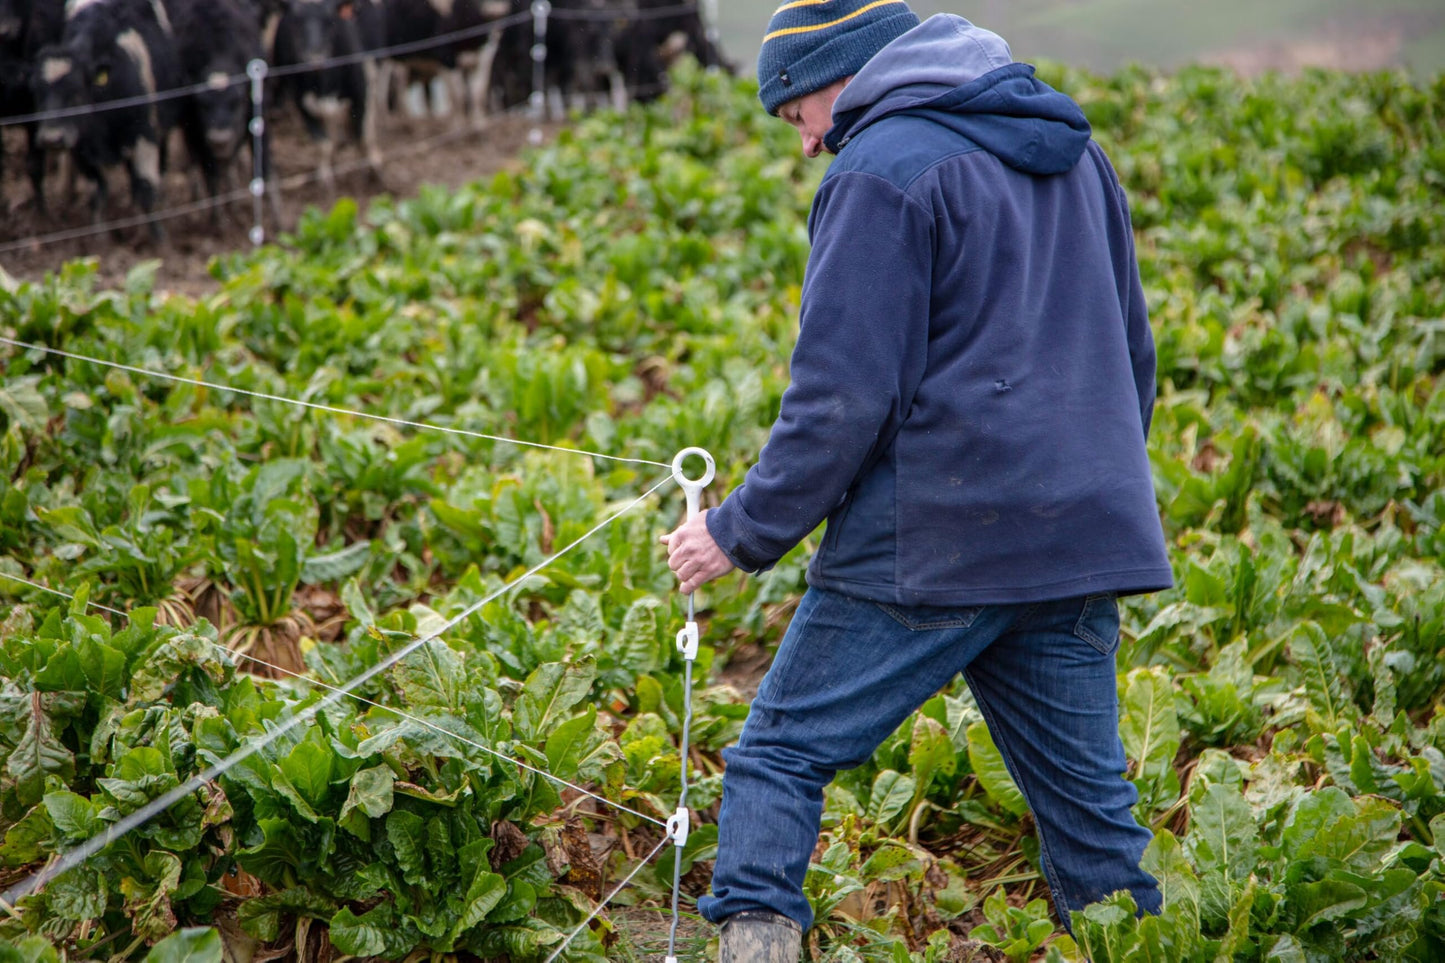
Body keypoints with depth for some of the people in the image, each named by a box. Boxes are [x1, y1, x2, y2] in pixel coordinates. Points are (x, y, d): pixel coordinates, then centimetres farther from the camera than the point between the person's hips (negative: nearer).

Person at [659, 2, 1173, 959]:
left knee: (779, 756, 3)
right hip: (1081, 544, 7)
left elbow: (844, 395, -16)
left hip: (930, 549, -7)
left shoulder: (885, 170, -9)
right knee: (1088, 799, 12)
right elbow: (1134, 358, 23)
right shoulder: (1073, 153, 16)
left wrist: (743, 532, -6)